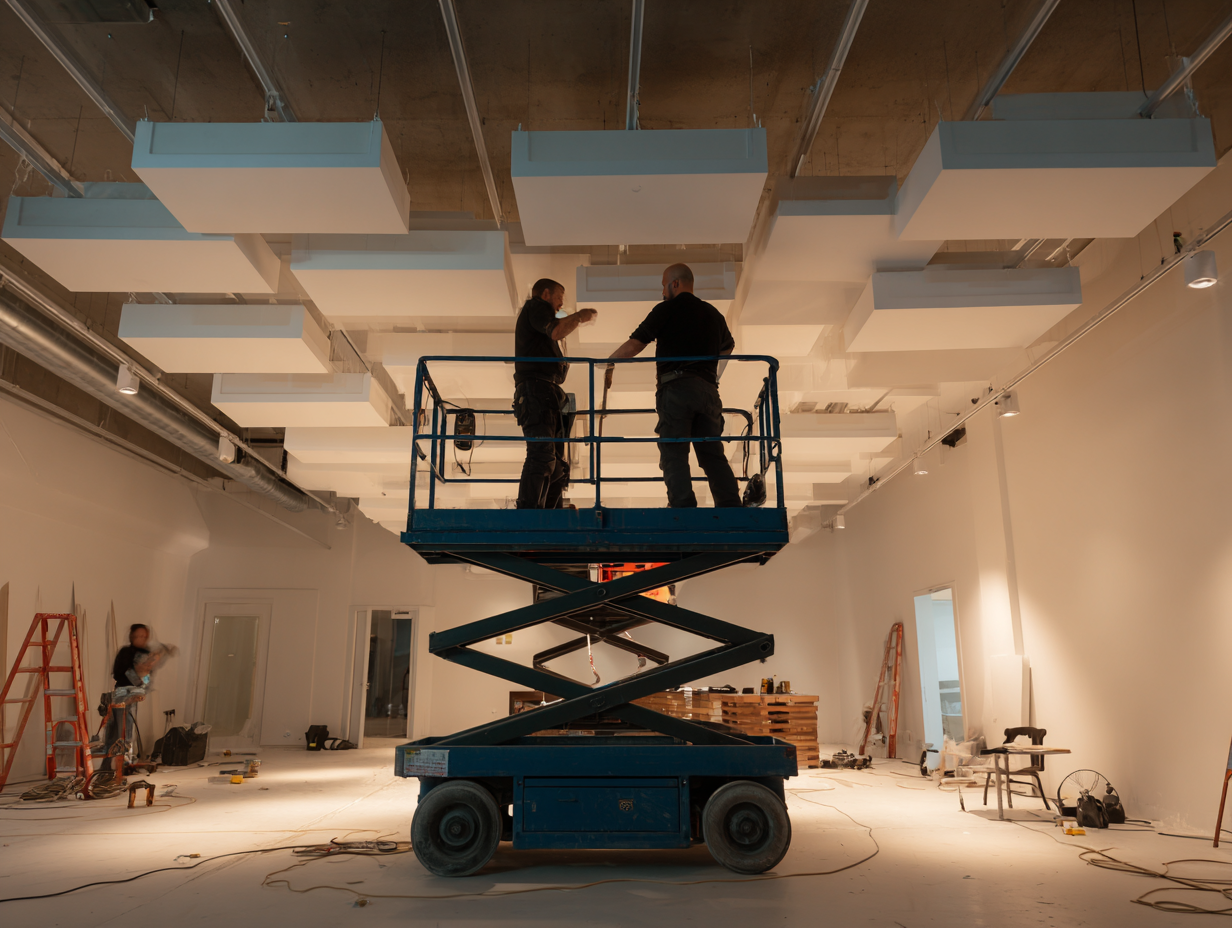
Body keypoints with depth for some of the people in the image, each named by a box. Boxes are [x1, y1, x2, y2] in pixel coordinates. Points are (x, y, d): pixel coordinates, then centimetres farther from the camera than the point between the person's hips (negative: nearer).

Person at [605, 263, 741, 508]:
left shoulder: (667, 309, 2)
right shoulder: (713, 314, 21)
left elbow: (634, 344, -2)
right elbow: (728, 347, 39)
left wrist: (609, 363, 12)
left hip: (675, 387, -5)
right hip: (708, 389, 5)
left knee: (674, 453, -6)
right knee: (713, 454, 6)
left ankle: (684, 508, -16)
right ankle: (731, 508, -4)